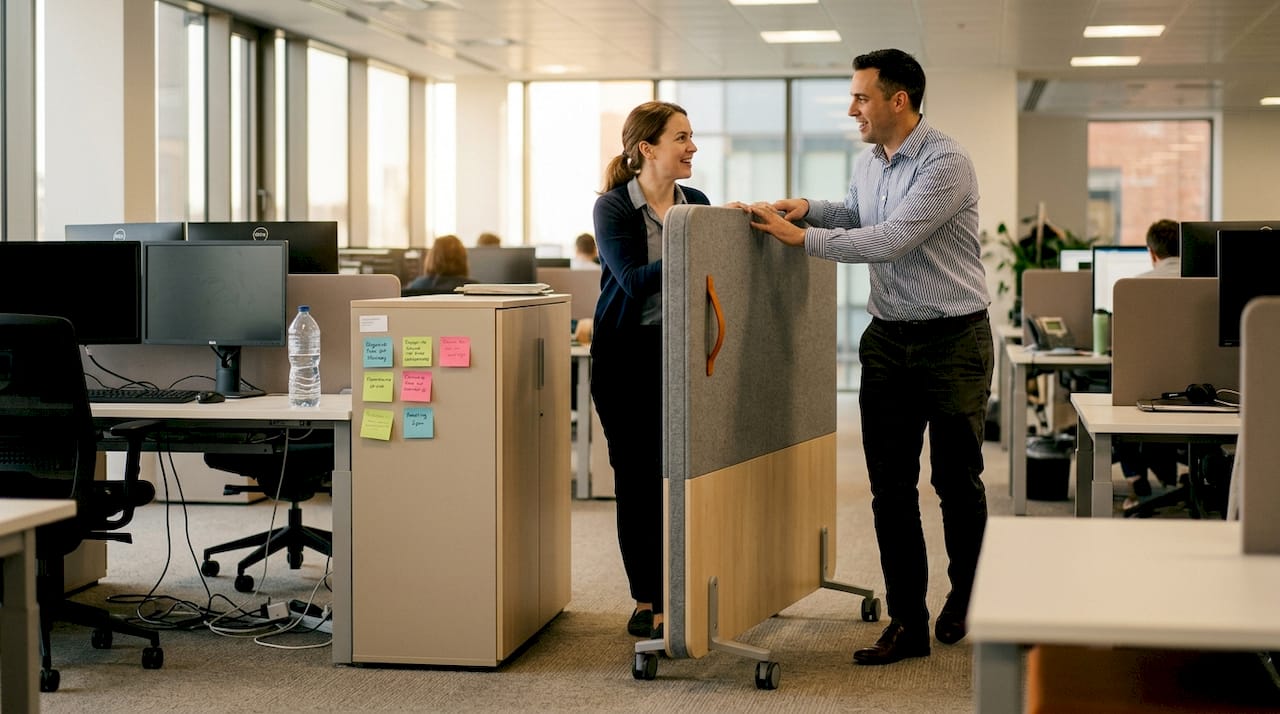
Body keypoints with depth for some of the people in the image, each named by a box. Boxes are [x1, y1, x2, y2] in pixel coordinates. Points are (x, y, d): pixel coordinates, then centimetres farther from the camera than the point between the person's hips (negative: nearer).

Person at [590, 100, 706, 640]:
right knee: (637, 476, 2)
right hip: (628, 353, -3)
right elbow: (634, 280, -18)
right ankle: (646, 601, 11)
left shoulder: (696, 204, 8)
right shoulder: (613, 207, -6)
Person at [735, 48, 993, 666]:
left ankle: (965, 598, 27)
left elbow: (890, 240, -24)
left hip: (953, 340, -7)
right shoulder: (867, 164, 9)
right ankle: (906, 623, 6)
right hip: (887, 338, 7)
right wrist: (808, 207, 11)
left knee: (957, 481, 5)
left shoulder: (946, 164, -16)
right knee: (890, 487, 2)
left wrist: (800, 236, -19)